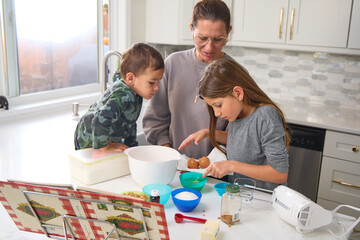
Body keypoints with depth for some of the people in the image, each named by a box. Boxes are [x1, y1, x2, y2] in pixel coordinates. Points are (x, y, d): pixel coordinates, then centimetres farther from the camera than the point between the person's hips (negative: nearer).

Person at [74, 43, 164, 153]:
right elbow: (100, 120, -41)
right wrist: (105, 147, -30)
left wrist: (131, 145, 6)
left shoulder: (135, 95, -3)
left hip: (112, 140, 7)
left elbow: (129, 123, 9)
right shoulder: (122, 97, -32)